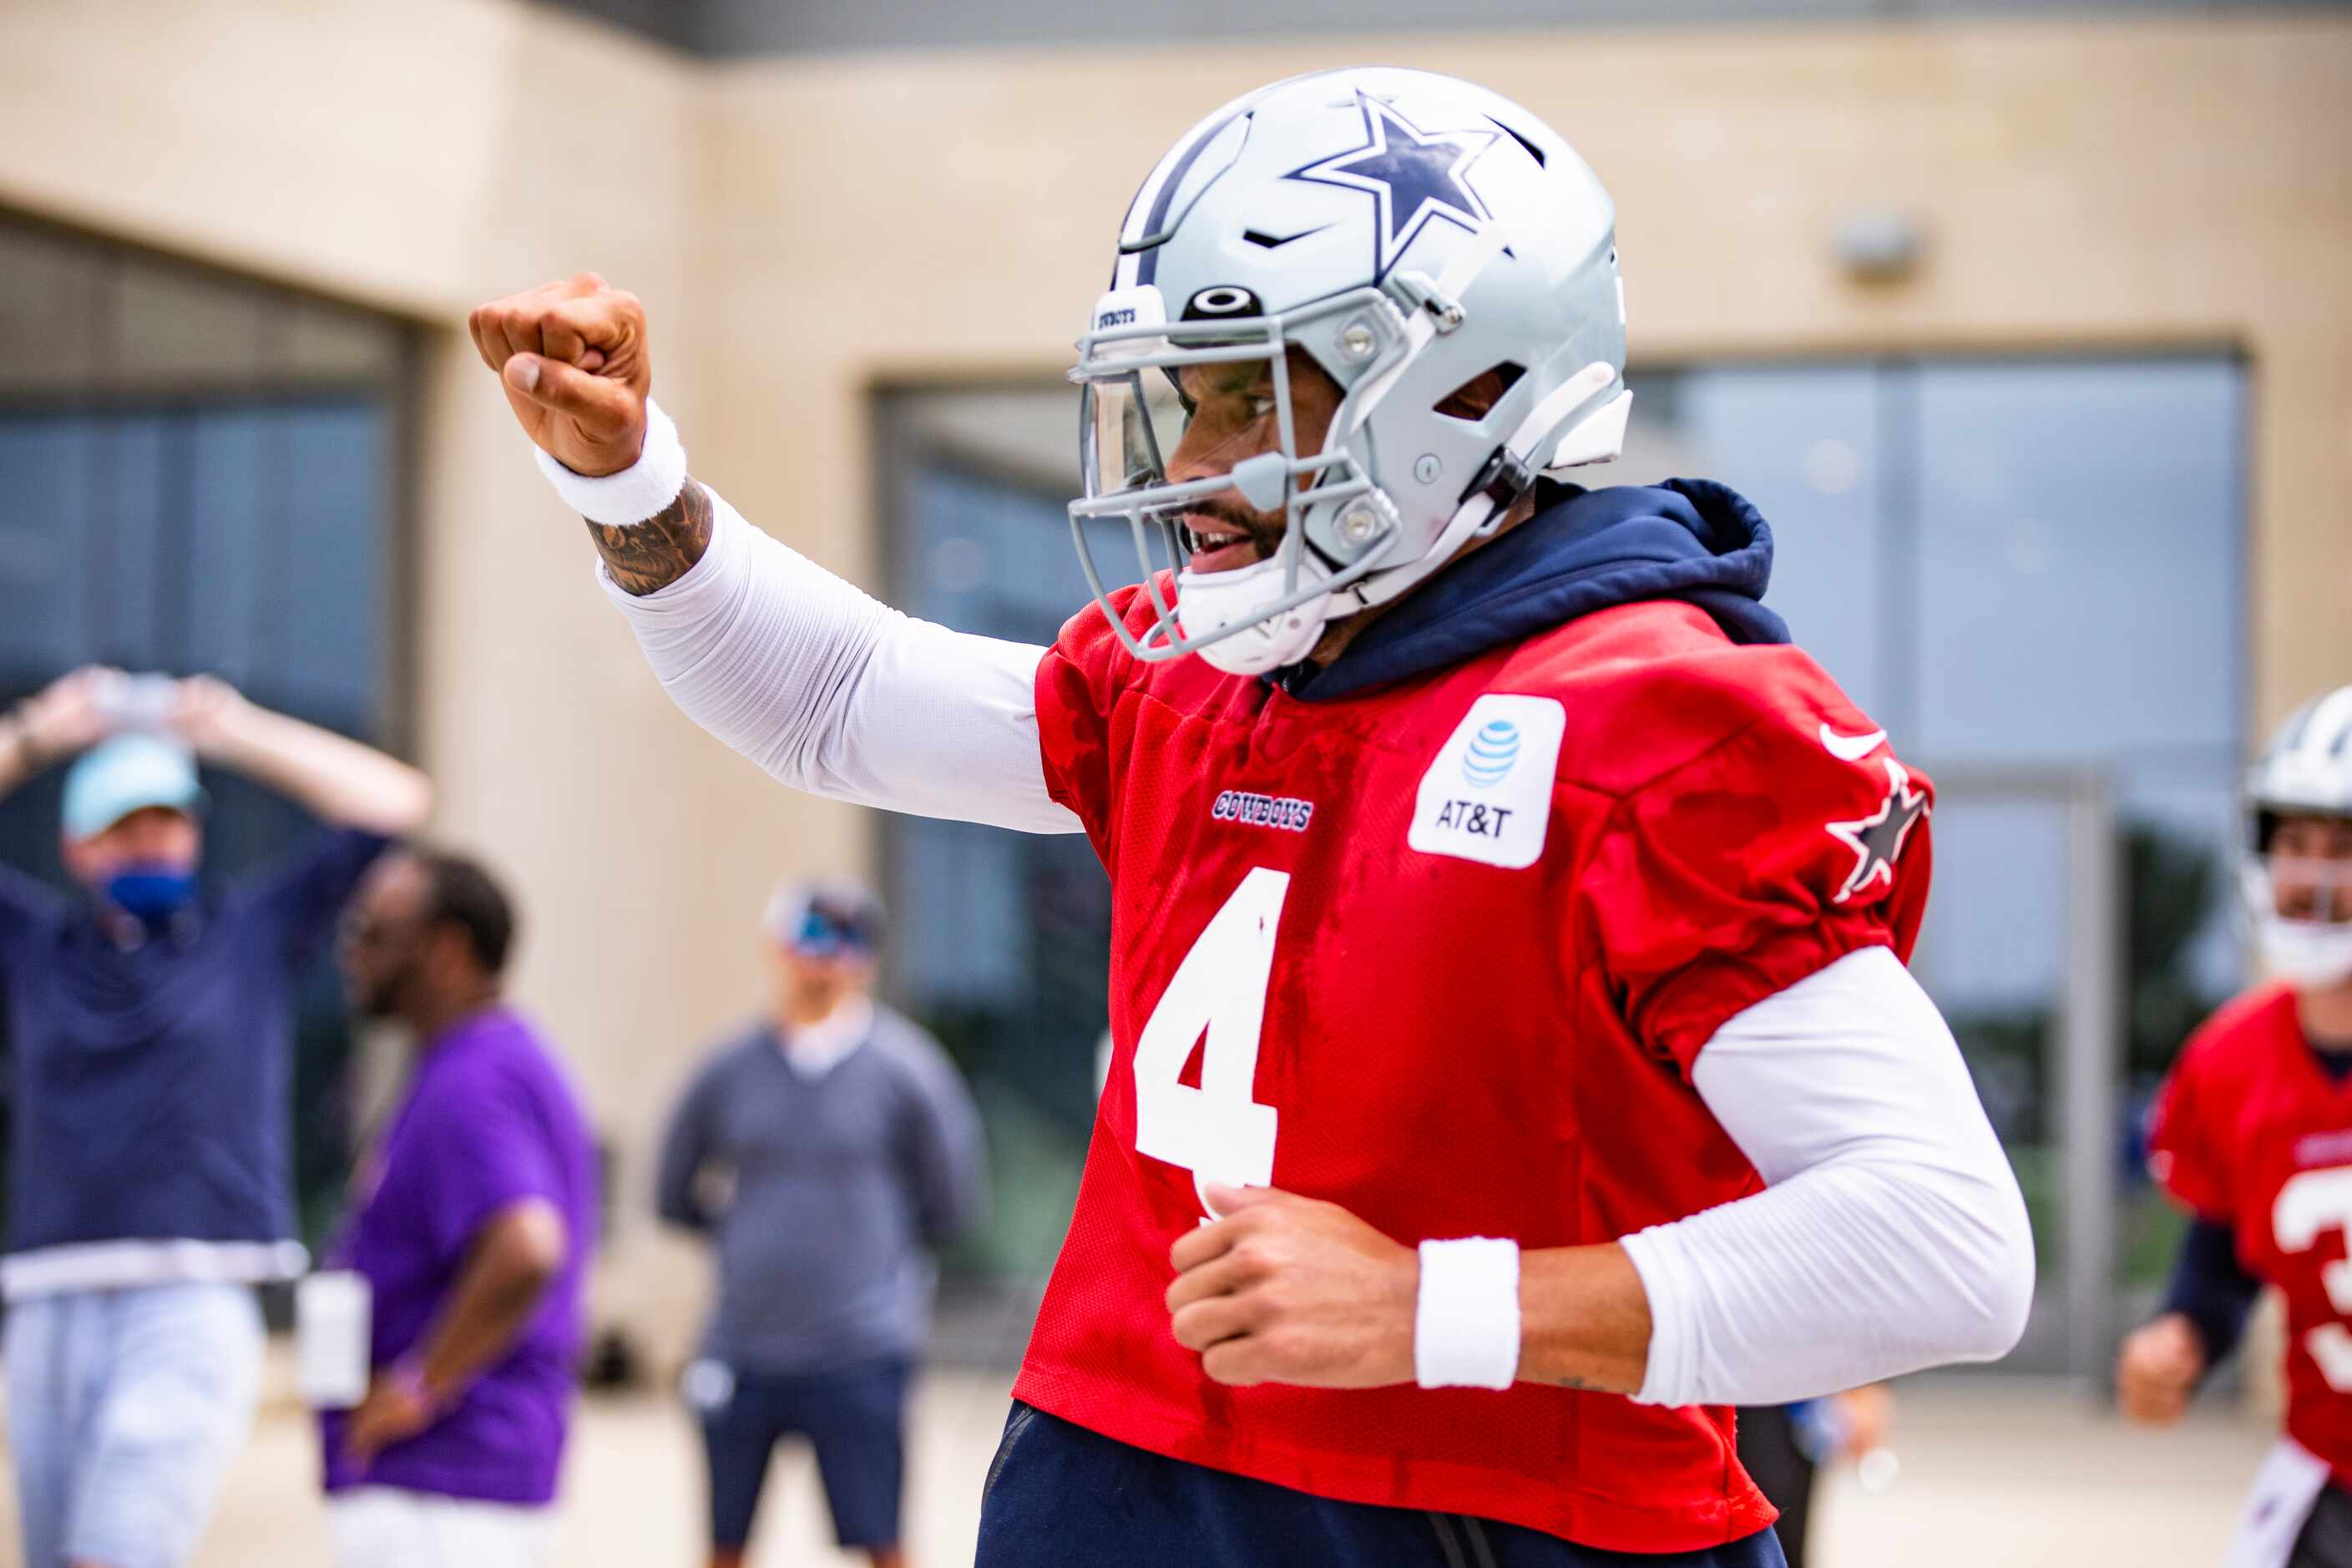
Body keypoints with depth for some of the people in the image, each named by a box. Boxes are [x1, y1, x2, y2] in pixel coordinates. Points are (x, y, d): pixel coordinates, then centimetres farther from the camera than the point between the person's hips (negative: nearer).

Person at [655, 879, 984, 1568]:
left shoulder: (904, 1070, -3)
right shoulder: (730, 1070, 3)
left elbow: (950, 1207, 5)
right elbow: (675, 1196, 15)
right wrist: (749, 1234, 11)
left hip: (861, 1354, -3)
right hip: (742, 1350, 3)